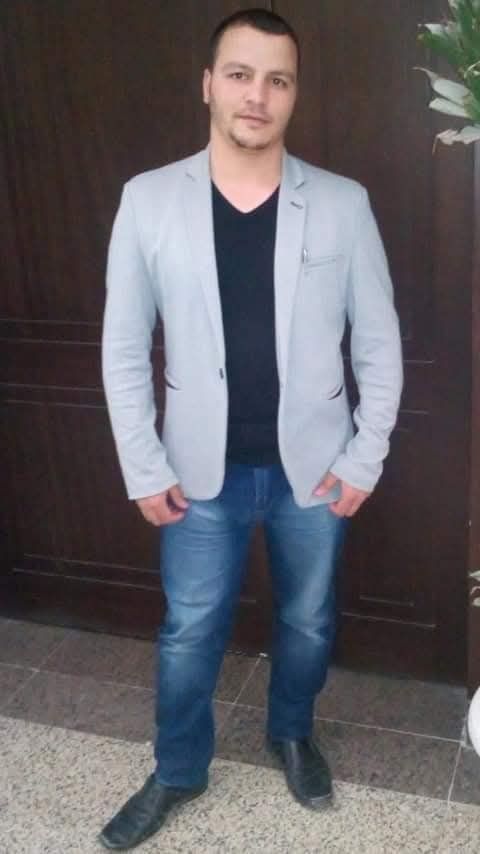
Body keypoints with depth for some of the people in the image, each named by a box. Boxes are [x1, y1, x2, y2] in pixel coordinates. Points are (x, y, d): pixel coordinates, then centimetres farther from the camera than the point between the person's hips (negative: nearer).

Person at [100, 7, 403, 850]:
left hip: (314, 467, 1)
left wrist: (365, 457, -4)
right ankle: (178, 770, 38)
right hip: (203, 470, 0)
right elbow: (123, 348, -3)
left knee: (308, 621, 19)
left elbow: (379, 343, -1)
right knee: (189, 631, 13)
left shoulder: (342, 204, -7)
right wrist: (144, 469, -5)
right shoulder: (148, 201, -7)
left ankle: (291, 733, 48)